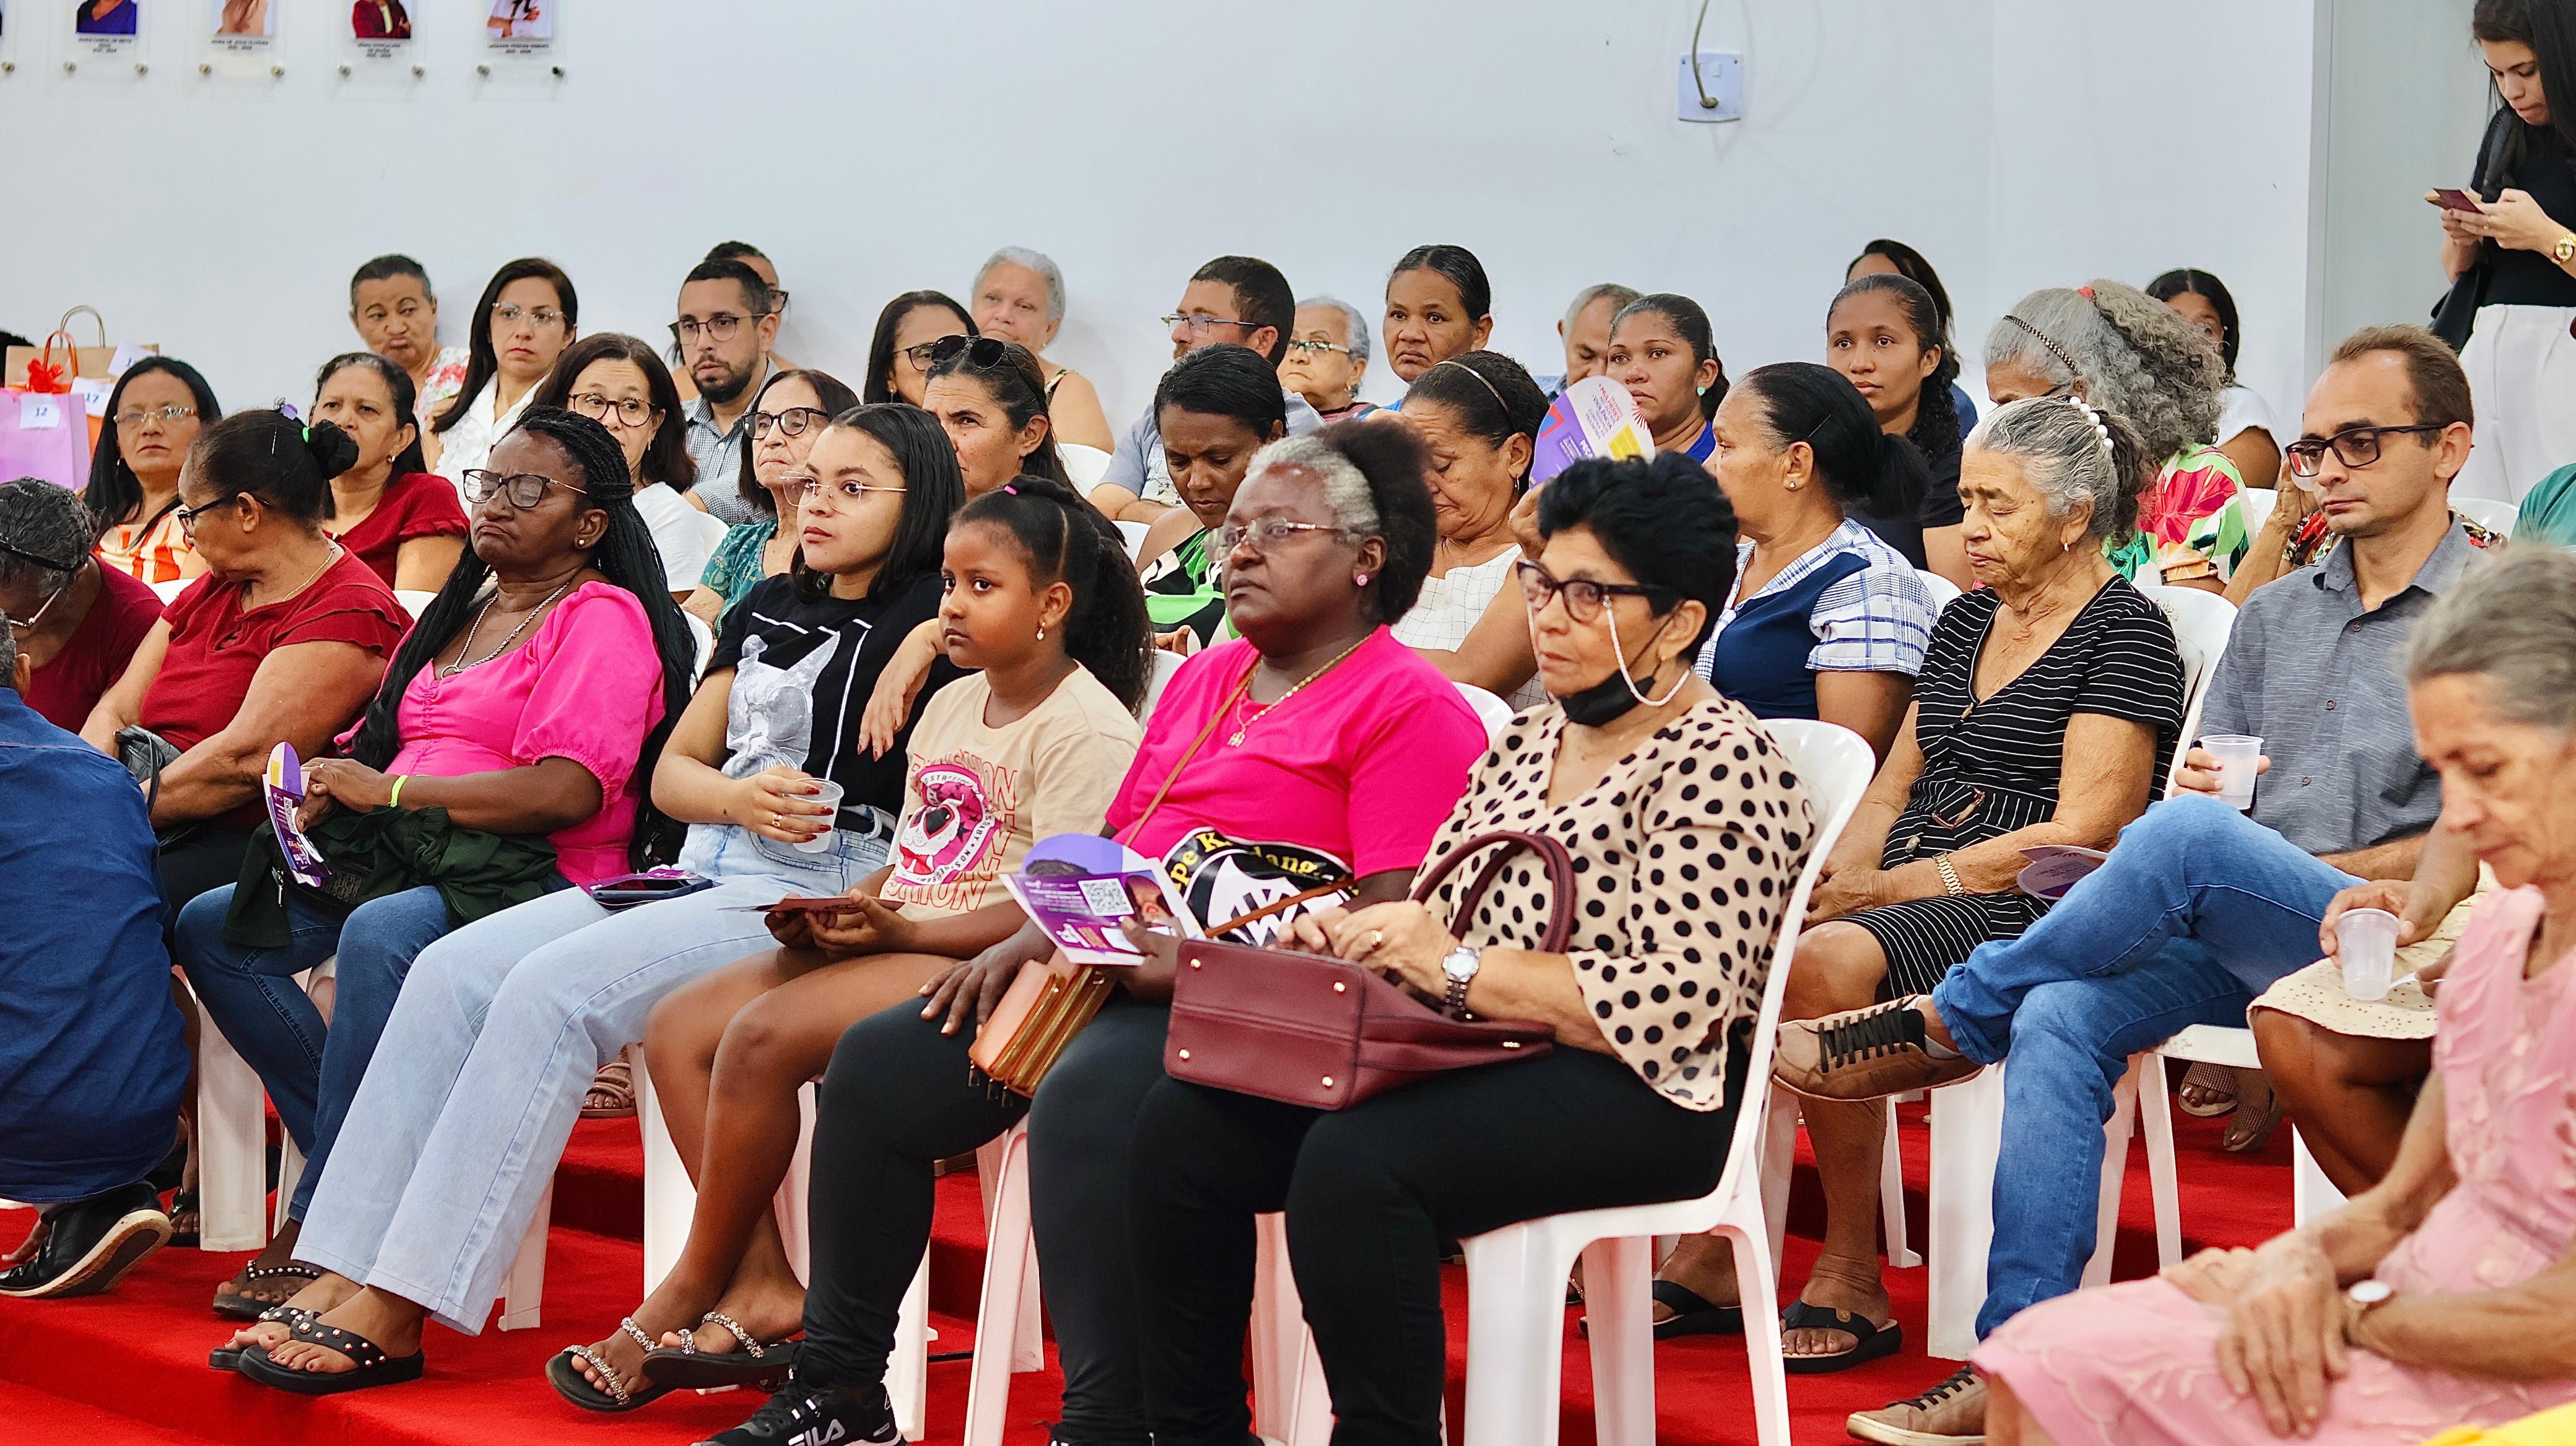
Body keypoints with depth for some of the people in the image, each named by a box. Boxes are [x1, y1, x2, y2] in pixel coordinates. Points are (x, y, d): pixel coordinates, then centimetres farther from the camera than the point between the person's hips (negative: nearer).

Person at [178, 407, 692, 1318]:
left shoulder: (603, 619, -5)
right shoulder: (463, 610, 22)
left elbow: (567, 793, -18)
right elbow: (391, 737, 26)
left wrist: (390, 790, -14)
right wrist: (333, 786, 0)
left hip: (536, 875, -9)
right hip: (409, 862, 9)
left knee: (379, 937, -37)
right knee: (211, 929, -7)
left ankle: (319, 1227, -29)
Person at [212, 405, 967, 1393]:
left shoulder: (928, 627, -2)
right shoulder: (770, 609, 20)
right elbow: (674, 770, 17)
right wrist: (739, 800, -2)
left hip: (817, 901, -8)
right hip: (703, 874, 8)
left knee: (551, 989, -26)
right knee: (452, 970, -10)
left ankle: (397, 1312, -24)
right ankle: (344, 1272, -15)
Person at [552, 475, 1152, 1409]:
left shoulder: (1087, 727, -10)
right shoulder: (949, 706, 20)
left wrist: (902, 932, -21)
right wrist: (831, 909, 0)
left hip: (983, 959, -10)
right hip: (899, 938, 10)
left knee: (763, 1035, -28)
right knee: (677, 1029, -7)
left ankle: (691, 1295, -12)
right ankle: (763, 1286, -13)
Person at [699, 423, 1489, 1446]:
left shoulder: (1409, 708, -6)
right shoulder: (1202, 679, 22)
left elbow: (1391, 931, -15)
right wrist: (1031, 940, 6)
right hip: (1106, 973, 9)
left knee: (1083, 1101, -36)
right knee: (877, 1064, -3)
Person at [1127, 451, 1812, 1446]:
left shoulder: (1720, 766, -9)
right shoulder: (1530, 739, 17)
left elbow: (1678, 1007, -20)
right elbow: (1439, 927, 21)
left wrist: (1459, 968, -19)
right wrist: (1356, 938, -2)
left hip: (1640, 1099, -8)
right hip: (1474, 1063, 8)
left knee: (1354, 1161, -33)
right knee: (1185, 1124, -11)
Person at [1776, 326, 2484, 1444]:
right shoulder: (2274, 615, 21)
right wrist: (2196, 789, -4)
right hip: (2220, 936, 5)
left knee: (2188, 837, -35)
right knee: (2061, 1017, -26)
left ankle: (1941, 1023, -15)